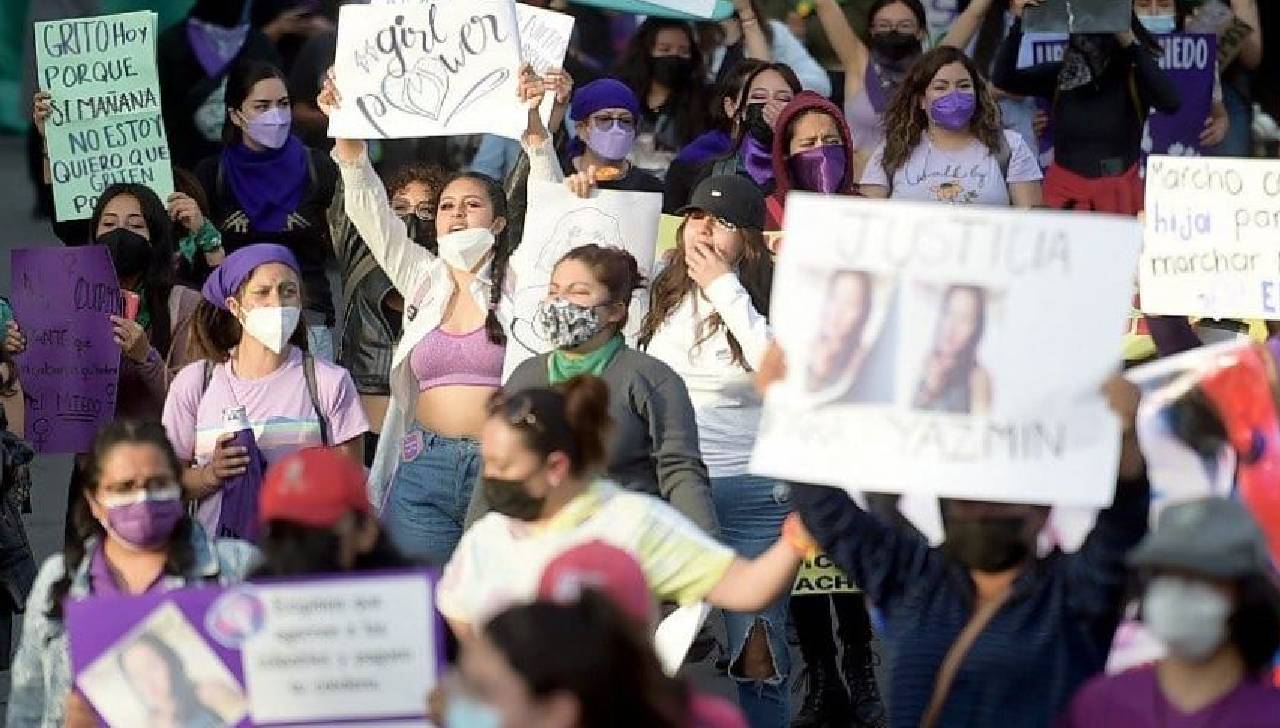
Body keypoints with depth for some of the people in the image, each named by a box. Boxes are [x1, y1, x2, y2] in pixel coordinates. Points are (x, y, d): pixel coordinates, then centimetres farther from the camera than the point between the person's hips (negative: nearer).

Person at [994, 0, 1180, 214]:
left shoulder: (1135, 78, -6)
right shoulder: (1058, 76, 3)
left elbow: (1171, 103, -25)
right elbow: (1002, 79, -7)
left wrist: (1132, 43, -27)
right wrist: (1018, 24, -18)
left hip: (1119, 195, -2)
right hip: (1065, 194, 2)